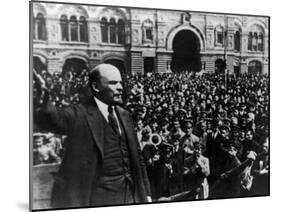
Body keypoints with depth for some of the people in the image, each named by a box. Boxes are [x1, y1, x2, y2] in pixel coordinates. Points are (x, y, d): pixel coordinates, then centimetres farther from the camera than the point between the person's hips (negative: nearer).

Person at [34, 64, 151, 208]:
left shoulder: (124, 115, 11)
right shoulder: (78, 115, -8)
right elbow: (51, 117, -28)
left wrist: (146, 194, 14)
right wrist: (42, 95, -49)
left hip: (130, 195, 6)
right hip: (96, 198, -5)